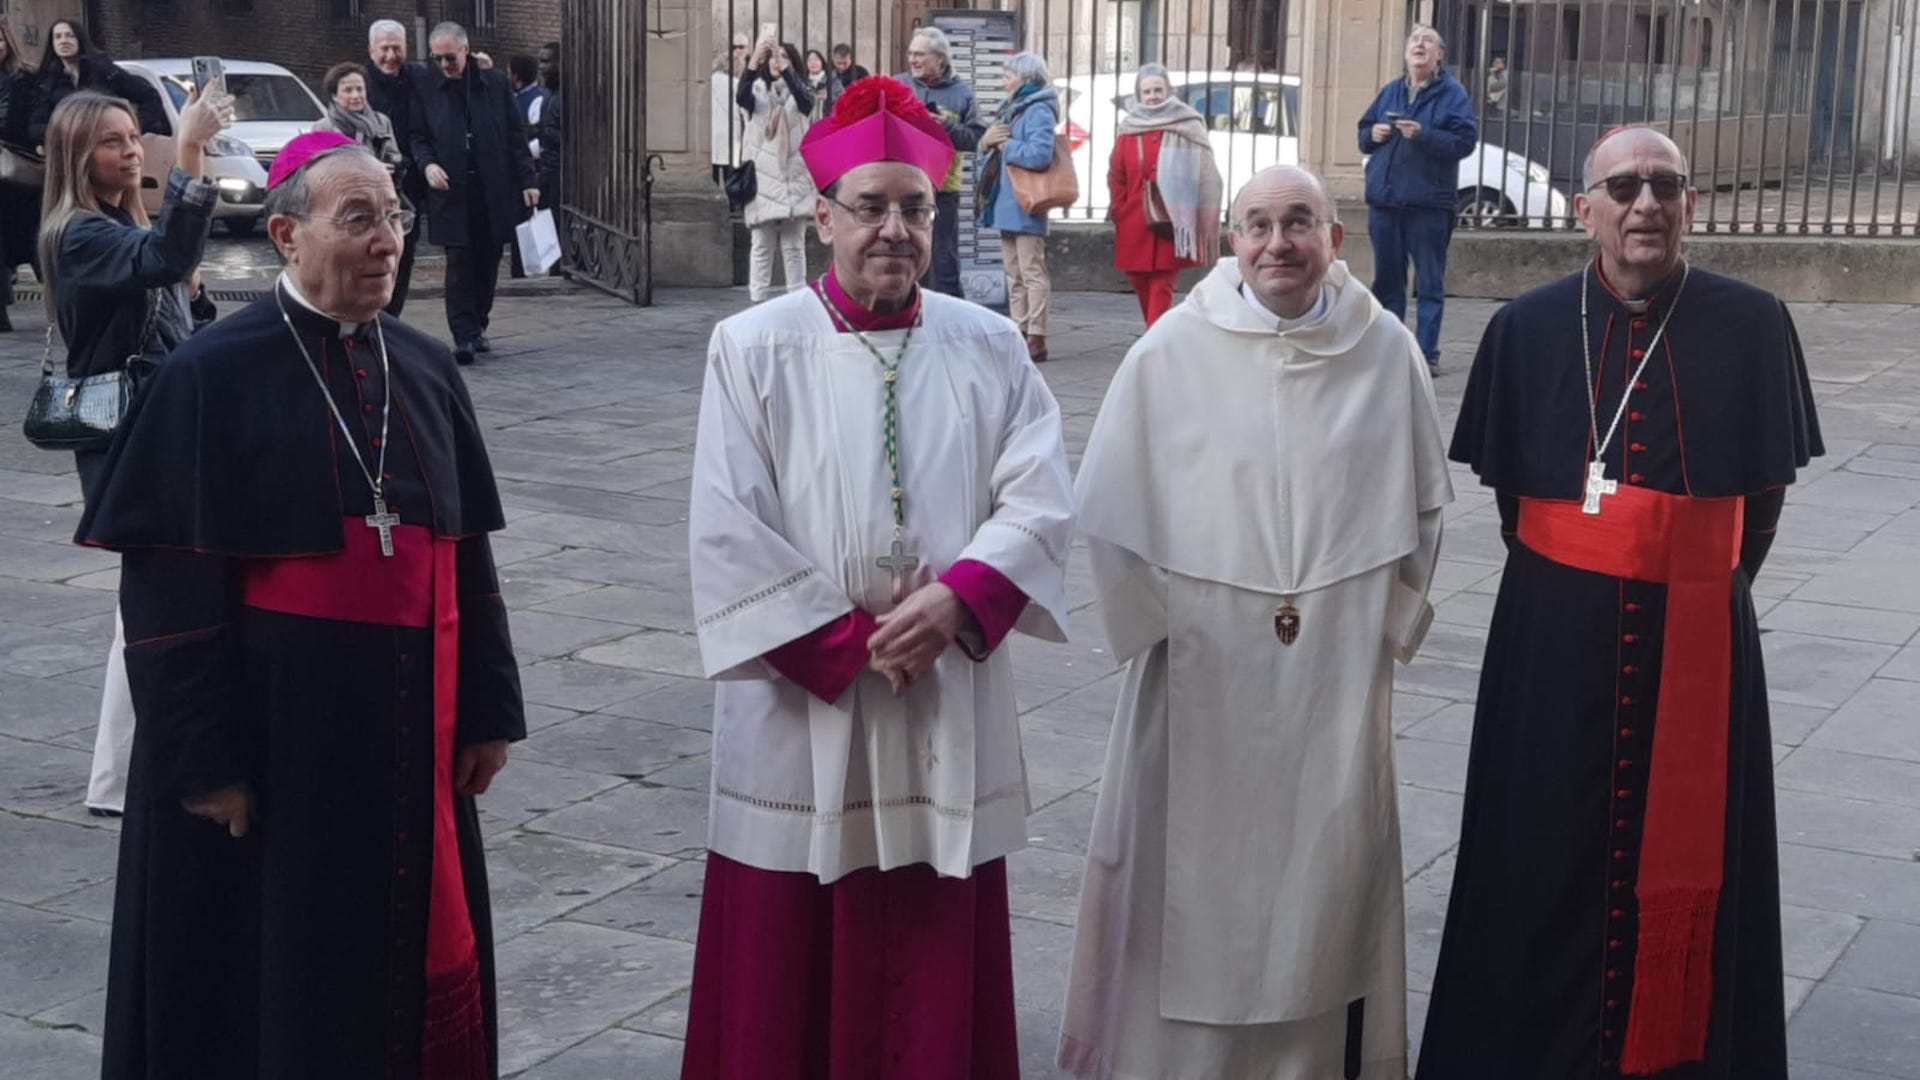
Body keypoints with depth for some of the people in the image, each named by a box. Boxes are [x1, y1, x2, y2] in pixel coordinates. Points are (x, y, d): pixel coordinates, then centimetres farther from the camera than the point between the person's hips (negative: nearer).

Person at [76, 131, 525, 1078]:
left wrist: (487, 711, 6)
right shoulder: (213, 376, -9)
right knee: (268, 974, 7)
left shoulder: (423, 369, 6)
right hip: (270, 726, -5)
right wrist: (204, 760, -14)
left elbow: (467, 555, 9)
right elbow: (169, 587, -11)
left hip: (408, 729, 5)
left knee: (411, 955, 13)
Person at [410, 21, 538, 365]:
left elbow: (516, 135, 6)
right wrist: (427, 163, -12)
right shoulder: (427, 92, 5)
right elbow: (419, 139, 9)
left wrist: (526, 181, 1)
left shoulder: (495, 85, 6)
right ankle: (464, 336, -7)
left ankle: (478, 326, 22)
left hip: (495, 191, 2)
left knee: (488, 262, 8)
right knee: (460, 264, -6)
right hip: (452, 192, -1)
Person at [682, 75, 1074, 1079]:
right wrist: (848, 643, -13)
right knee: (790, 977, 7)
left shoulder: (990, 348, 4)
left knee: (933, 977, 11)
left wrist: (956, 601, -19)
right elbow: (727, 533, -9)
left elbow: (1041, 503, -3)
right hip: (801, 706, -2)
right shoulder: (753, 348, -3)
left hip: (950, 714, 2)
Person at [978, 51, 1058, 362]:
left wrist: (1006, 144, -12)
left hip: (1025, 207, -10)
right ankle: (1019, 334, 16)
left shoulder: (1038, 111, -9)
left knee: (1032, 273, -8)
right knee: (1014, 276, 11)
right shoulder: (1012, 110, 20)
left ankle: (1037, 339, -9)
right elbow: (991, 158, 21)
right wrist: (987, 142, -1)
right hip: (1006, 206, 10)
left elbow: (1040, 155, -25)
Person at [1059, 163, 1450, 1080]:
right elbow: (1111, 508, -2)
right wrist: (1156, 621, 0)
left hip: (1338, 671, 2)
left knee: (1326, 861, 11)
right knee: (1196, 861, 7)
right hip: (1203, 671, -2)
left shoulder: (1387, 352, -2)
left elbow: (1422, 502, 9)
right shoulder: (1171, 352, -8)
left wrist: (1390, 621, 6)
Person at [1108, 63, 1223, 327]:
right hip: (1135, 226, 4)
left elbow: (1204, 176, -4)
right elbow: (1116, 176, 13)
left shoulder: (1187, 126, -1)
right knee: (1141, 286, 10)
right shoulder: (1129, 127, 10)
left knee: (1162, 288, -9)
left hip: (1171, 225, -4)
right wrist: (1120, 211, 4)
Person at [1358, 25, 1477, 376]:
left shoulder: (1452, 93, -1)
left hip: (1428, 202, -5)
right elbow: (1364, 134, 20)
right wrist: (1373, 134, -2)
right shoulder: (1390, 92, 15)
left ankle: (1427, 354, 1)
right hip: (1384, 200, 5)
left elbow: (1465, 141, -10)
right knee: (1387, 279, 9)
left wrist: (1423, 135, -20)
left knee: (1430, 281, -2)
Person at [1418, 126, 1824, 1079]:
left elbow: (1767, 490, 5)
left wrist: (1703, 586, 5)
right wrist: (1562, 580, 8)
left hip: (1698, 636, 0)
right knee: (1550, 850, 9)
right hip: (1557, 634, 1)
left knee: (1684, 852, 9)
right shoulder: (1527, 329, -3)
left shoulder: (1751, 327, -5)